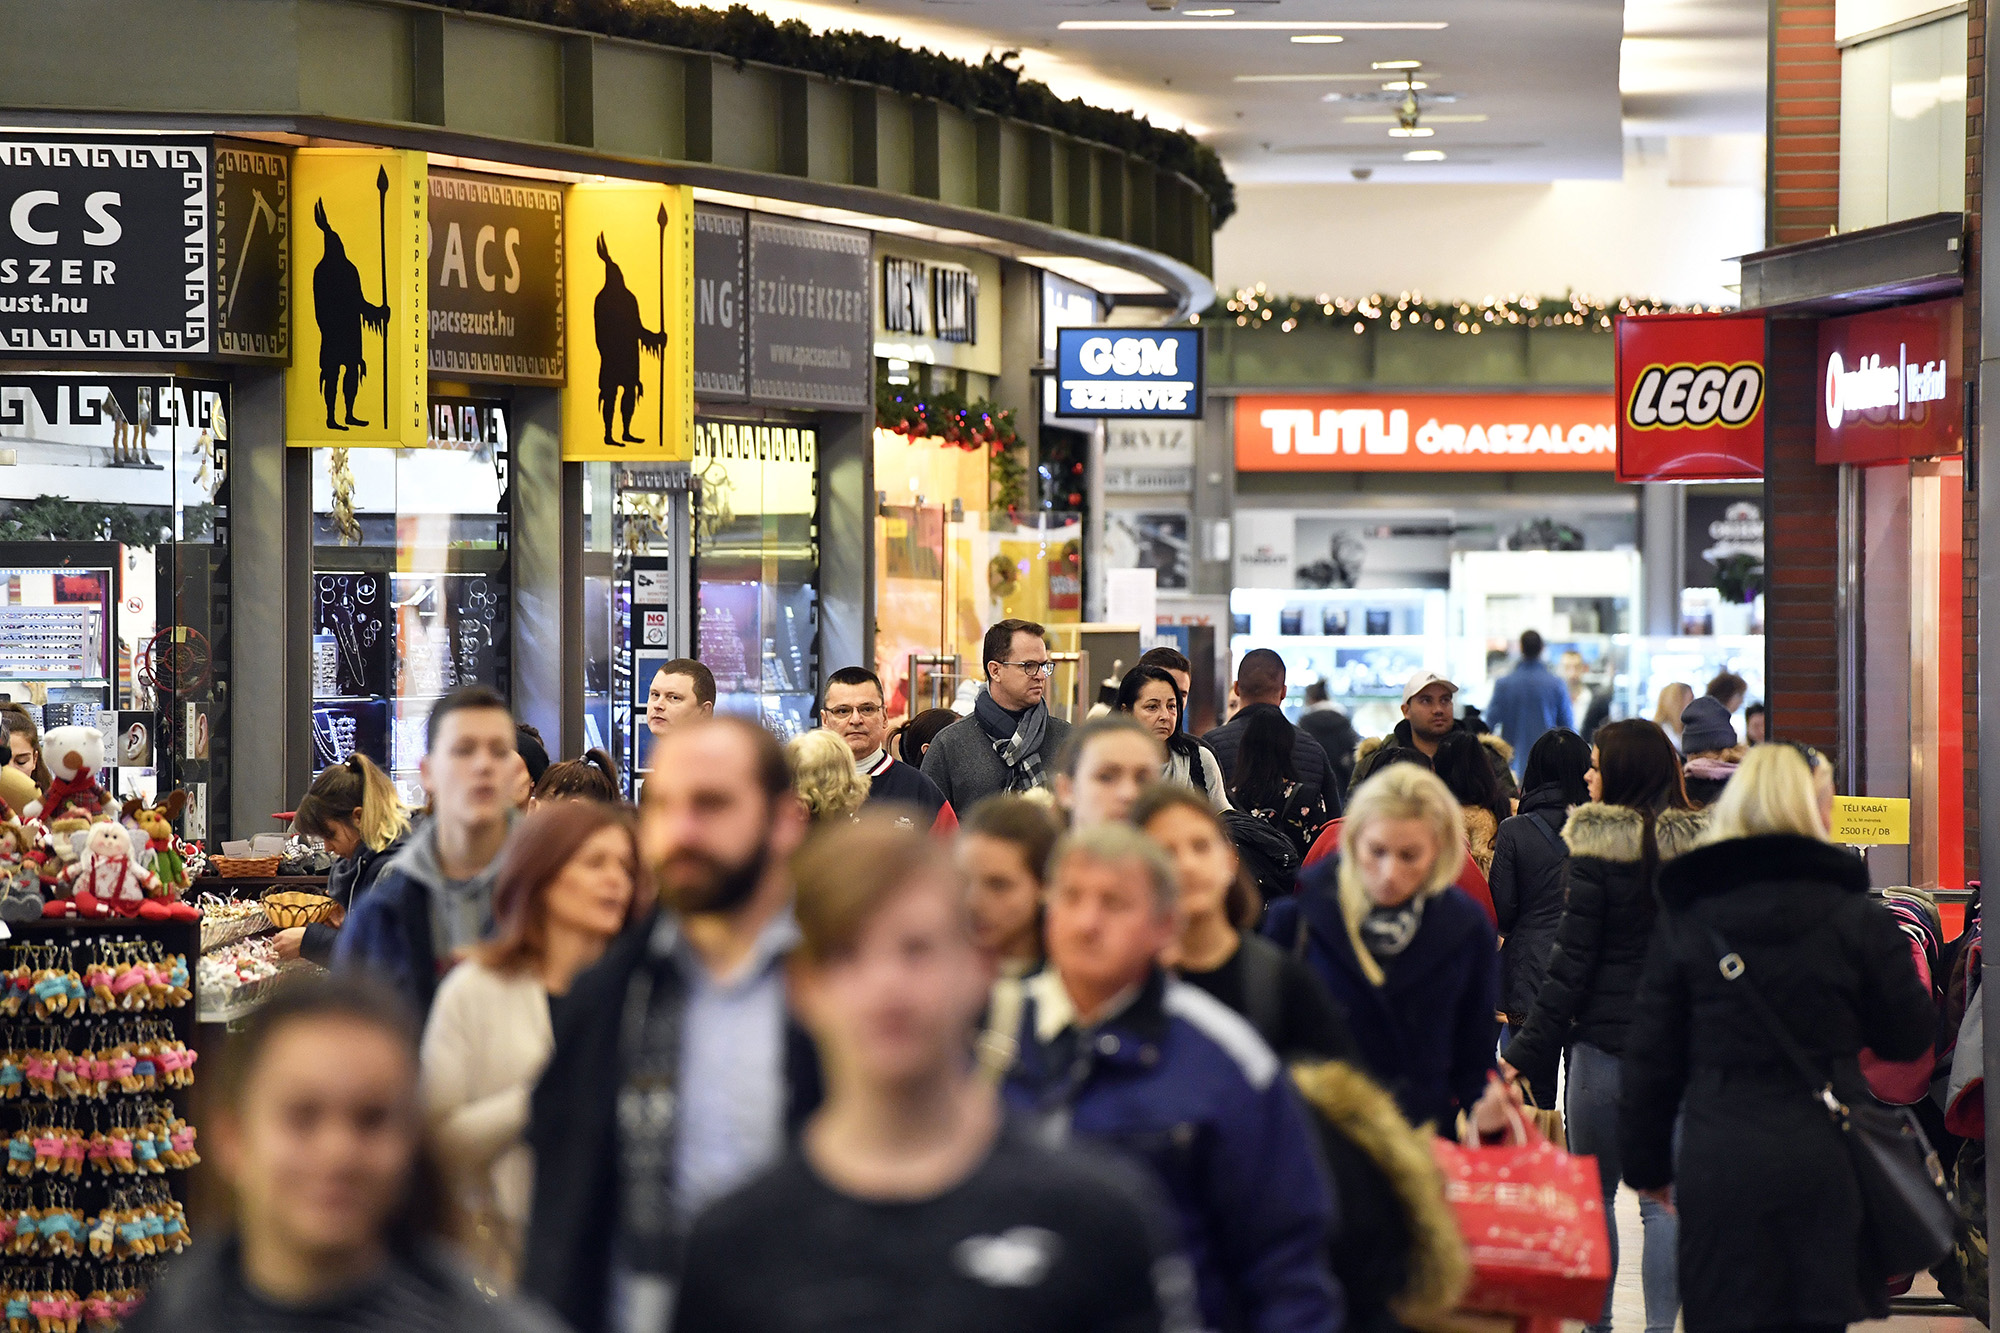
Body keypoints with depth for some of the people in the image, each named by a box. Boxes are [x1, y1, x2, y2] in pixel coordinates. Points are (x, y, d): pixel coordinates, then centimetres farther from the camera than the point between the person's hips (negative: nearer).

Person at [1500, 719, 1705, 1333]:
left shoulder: (1599, 844, -9)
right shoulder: (1699, 844, 3)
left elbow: (1572, 959, -10)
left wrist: (1526, 1051, -6)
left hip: (1606, 1035, -3)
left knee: (1593, 1190, 10)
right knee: (1665, 1194, 5)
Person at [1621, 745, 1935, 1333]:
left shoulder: (1686, 914, 1)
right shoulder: (1854, 914, -2)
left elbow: (1651, 1053, 4)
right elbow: (1909, 1036, 6)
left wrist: (1646, 1161, 14)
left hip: (1719, 1159, 0)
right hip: (1826, 1159, 0)